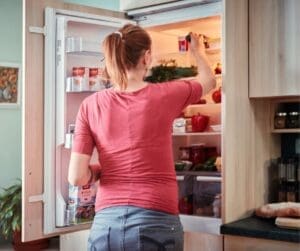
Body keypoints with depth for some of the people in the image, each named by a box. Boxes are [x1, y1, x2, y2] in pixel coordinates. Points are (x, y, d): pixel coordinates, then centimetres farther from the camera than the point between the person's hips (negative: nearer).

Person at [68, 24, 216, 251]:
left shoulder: (91, 105, -2)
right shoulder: (164, 96, -5)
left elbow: (77, 177, -7)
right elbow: (209, 81, 17)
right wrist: (198, 50, 37)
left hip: (106, 224, 2)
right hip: (155, 223, -2)